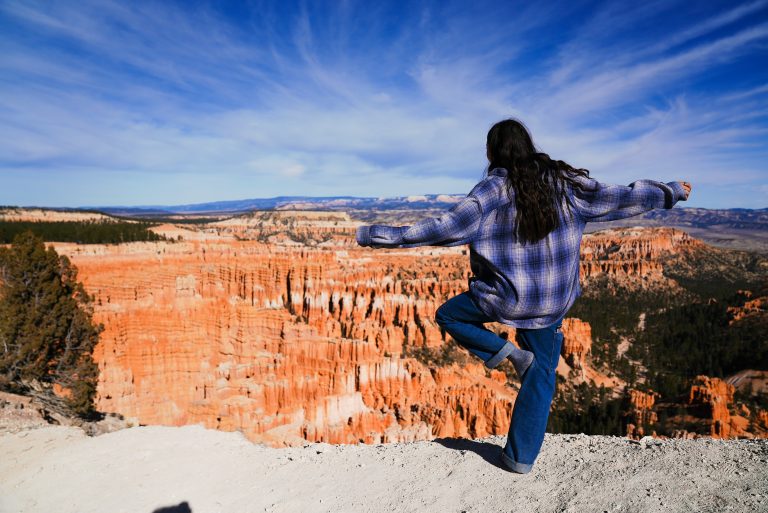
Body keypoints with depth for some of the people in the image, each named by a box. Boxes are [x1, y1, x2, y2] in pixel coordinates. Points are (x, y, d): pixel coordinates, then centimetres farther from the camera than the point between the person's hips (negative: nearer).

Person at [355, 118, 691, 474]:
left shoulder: (495, 187, -13)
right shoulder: (563, 181, 1)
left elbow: (449, 228, -21)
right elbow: (620, 198, 8)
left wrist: (377, 235, -19)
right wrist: (671, 192, 27)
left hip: (507, 296, -5)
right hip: (552, 302, 5)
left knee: (447, 315, 18)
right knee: (540, 375, 17)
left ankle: (507, 352, 3)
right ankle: (522, 457, 24)